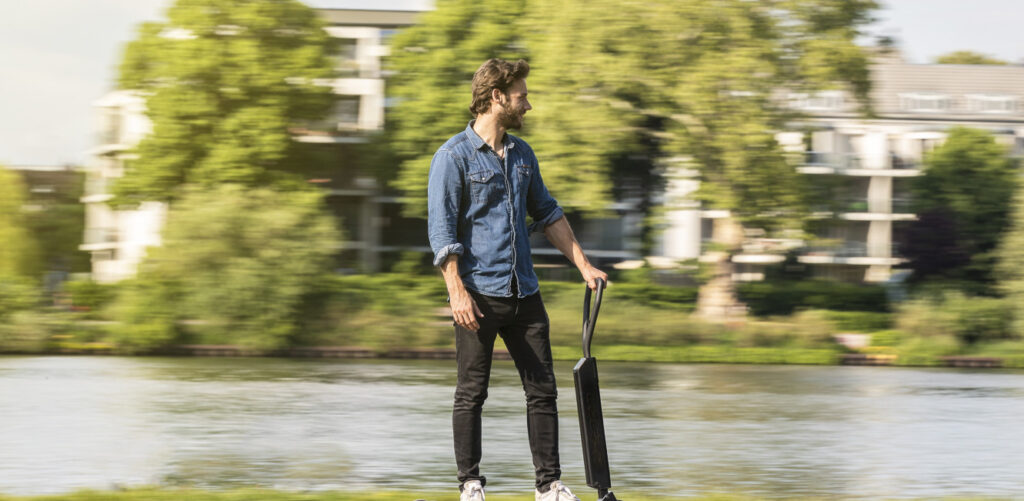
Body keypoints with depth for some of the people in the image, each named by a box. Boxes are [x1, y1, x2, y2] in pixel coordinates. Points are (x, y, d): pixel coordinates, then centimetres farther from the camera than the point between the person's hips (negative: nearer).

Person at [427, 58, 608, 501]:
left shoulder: (522, 155, 14)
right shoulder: (454, 157, -7)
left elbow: (548, 214, 23)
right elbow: (441, 228, -11)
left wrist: (584, 266, 20)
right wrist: (457, 291, -19)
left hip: (524, 293, 6)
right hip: (479, 295, -6)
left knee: (543, 390, 4)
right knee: (472, 393, 1)